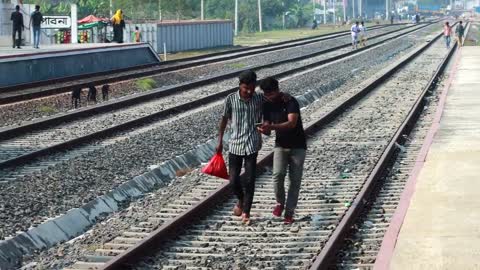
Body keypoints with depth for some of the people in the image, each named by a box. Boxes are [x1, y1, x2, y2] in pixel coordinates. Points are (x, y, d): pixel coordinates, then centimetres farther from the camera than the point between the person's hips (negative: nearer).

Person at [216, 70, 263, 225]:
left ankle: (246, 213, 6)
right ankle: (240, 200, 33)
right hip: (235, 144, 0)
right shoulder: (231, 99, -5)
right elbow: (224, 119, 6)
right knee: (233, 179, 3)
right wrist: (220, 141, 7)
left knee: (249, 180, -3)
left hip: (252, 144, 0)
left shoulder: (259, 99, -3)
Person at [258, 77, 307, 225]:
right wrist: (264, 130, -25)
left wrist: (272, 127, -46)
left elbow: (292, 123, -33)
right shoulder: (267, 106, -2)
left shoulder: (291, 102, -19)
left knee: (295, 180, -2)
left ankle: (289, 212, 8)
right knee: (278, 174, -17)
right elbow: (267, 127, 1)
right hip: (280, 145, 3)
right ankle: (280, 202, 6)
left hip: (298, 146, -3)